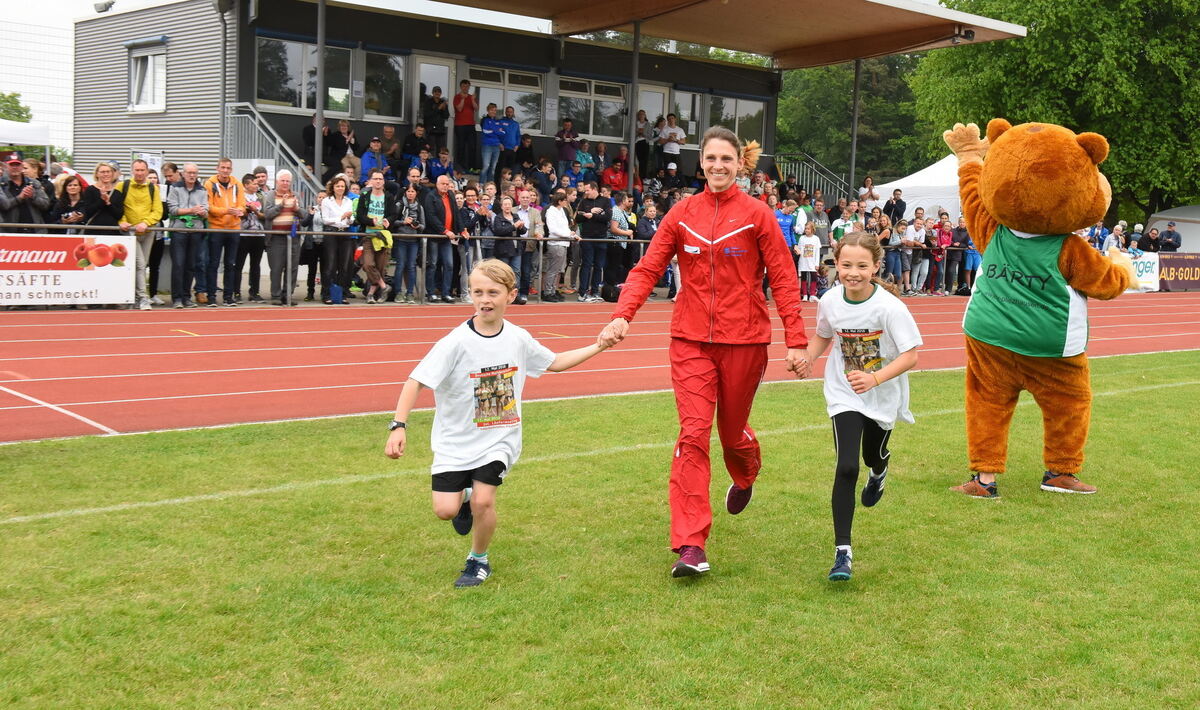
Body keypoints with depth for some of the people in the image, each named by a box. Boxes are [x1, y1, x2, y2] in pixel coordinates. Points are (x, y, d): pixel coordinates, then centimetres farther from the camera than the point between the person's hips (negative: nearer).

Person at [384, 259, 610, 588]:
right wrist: (399, 427, -29)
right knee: (445, 510, -8)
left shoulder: (518, 339, -2)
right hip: (455, 440, -1)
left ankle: (479, 561, 14)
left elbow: (554, 362, 16)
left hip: (498, 440, 2)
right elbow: (415, 381, -18)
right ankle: (465, 496, 32)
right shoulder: (457, 342, -17)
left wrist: (599, 346, 11)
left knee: (483, 500, -16)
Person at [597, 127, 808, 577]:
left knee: (732, 430, 14)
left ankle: (745, 478, 53)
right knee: (693, 434, -8)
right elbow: (647, 269, 0)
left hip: (744, 340, -1)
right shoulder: (682, 214, 3)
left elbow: (783, 280, -3)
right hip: (691, 339, 1)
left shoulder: (757, 215, -3)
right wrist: (622, 316, -16)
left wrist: (796, 341, -9)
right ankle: (690, 547, -7)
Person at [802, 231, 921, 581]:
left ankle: (879, 473, 64)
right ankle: (842, 551, -10)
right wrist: (807, 356, -13)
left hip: (884, 395, 0)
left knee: (874, 456, 22)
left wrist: (875, 378, -37)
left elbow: (910, 356, -23)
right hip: (844, 395, 1)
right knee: (846, 467, -14)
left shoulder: (889, 306, -23)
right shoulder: (830, 301, -11)